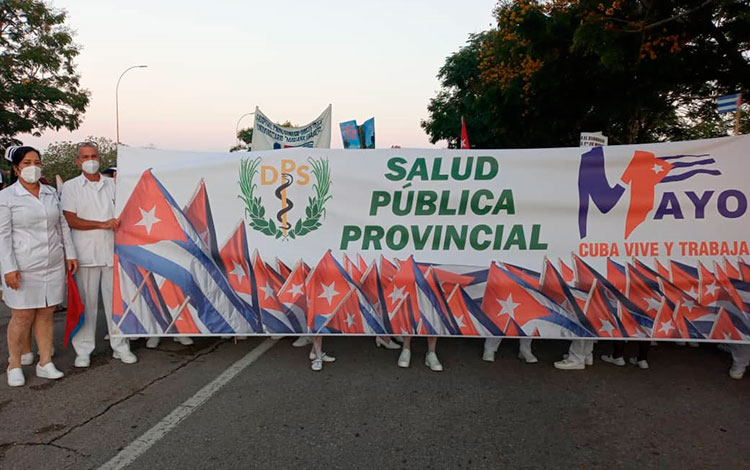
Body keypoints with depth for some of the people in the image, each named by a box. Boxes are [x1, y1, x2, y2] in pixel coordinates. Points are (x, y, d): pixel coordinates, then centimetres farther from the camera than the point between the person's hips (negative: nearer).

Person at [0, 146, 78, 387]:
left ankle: (45, 363, 19)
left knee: (46, 314, 10)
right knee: (23, 316, 1)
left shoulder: (51, 193, 10)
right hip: (23, 267, -4)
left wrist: (70, 254, 11)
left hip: (53, 265, 4)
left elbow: (63, 225, 15)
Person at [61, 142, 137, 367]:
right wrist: (103, 224, -14)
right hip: (85, 254, -2)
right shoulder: (71, 186, 4)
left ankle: (120, 346, 15)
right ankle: (83, 350, 15)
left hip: (113, 252, 3)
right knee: (86, 302, 3)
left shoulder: (112, 184, 13)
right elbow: (70, 220, -6)